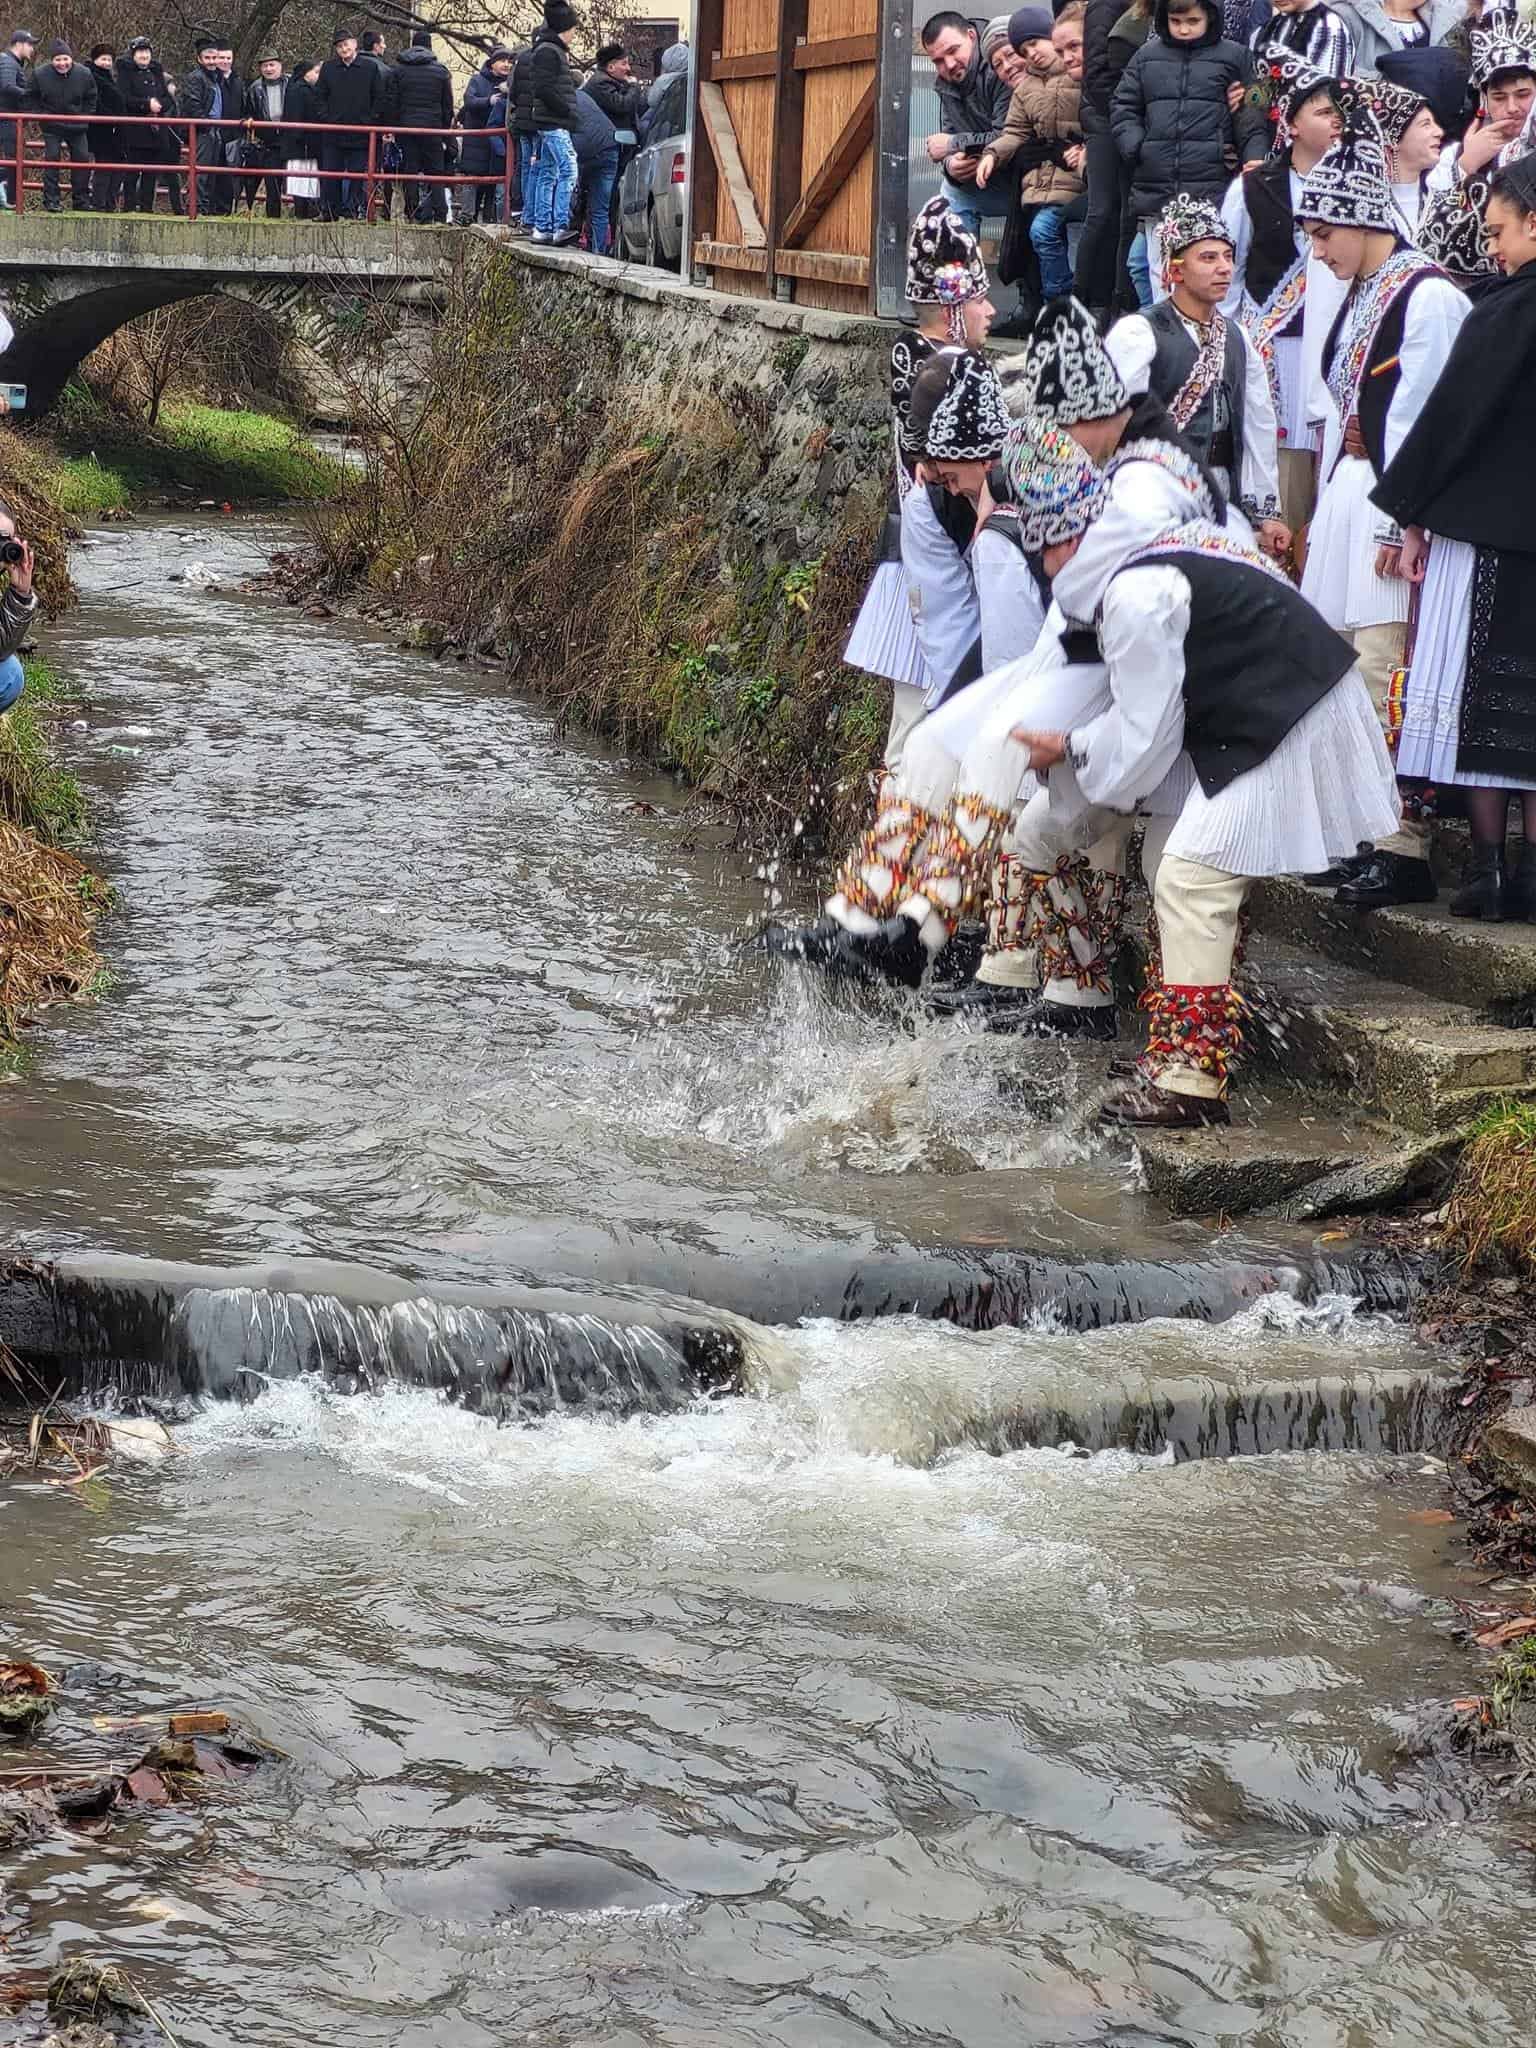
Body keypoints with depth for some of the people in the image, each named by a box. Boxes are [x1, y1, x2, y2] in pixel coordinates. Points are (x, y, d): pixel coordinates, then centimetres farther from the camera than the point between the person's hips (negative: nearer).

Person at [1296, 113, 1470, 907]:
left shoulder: (1428, 297, -12)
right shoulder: (1362, 295, 16)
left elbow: (1418, 419, -17)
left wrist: (1399, 527, -20)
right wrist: (1327, 511, 16)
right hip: (1347, 501, 9)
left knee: (1387, 677, -11)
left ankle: (1405, 847, -9)